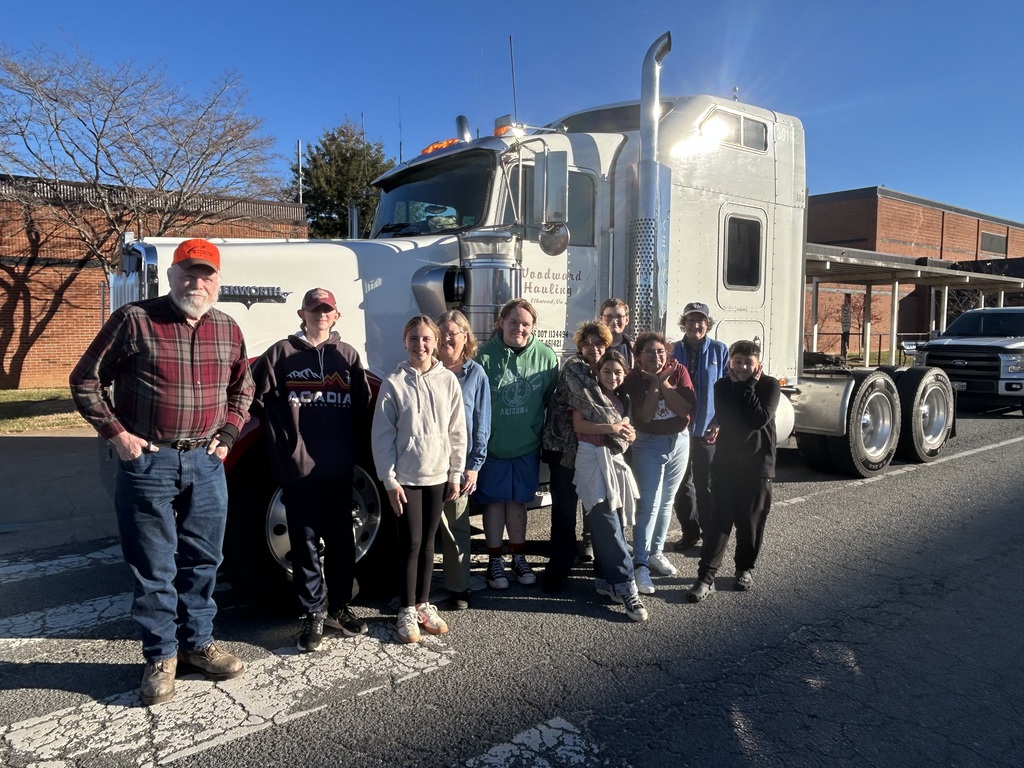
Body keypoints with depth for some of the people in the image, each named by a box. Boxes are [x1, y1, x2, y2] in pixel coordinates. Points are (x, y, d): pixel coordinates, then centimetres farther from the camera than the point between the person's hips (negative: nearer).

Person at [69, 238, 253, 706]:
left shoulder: (228, 330, 6)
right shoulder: (134, 321, -7)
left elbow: (242, 387, 20)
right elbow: (86, 379, -1)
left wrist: (227, 434, 9)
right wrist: (115, 433, -8)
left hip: (205, 462, 4)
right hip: (147, 462, -4)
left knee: (202, 560, 13)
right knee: (153, 567, 5)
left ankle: (198, 644, 29)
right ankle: (161, 658, 20)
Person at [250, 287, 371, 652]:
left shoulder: (347, 355, 9)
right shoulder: (281, 354, 1)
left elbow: (363, 406, 12)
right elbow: (254, 396, 2)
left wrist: (349, 438, 4)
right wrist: (281, 434, 1)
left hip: (339, 468, 2)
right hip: (297, 467, -2)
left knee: (341, 539, 11)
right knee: (306, 543, 5)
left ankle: (339, 605, 26)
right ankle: (314, 612, 18)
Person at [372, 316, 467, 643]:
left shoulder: (448, 380, 0)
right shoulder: (393, 383, -6)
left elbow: (457, 431, 4)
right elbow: (382, 436, -6)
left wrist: (456, 473, 3)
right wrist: (390, 480, -9)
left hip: (438, 476, 3)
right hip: (406, 478, -2)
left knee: (427, 543, 12)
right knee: (410, 544, 1)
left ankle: (423, 605, 25)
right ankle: (407, 612, 14)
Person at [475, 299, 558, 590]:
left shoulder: (546, 356, -6)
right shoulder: (485, 356, -13)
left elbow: (553, 399, 3)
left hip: (527, 445, 2)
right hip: (493, 445, -2)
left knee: (518, 500, 15)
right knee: (494, 500, 9)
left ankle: (519, 558, 30)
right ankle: (495, 560, 24)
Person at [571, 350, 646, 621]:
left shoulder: (622, 399, 19)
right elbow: (579, 425, -12)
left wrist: (628, 433, 1)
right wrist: (612, 428, -14)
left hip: (615, 460, 7)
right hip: (593, 460, -7)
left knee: (608, 525, 7)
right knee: (608, 526, -11)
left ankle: (606, 580, 17)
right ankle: (626, 587, -12)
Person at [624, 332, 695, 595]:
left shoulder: (678, 371, -6)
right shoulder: (634, 379, -11)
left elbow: (686, 409, -16)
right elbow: (645, 415, -21)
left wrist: (664, 384, -21)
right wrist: (654, 384, -22)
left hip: (679, 441, 3)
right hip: (649, 444, -3)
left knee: (667, 501, 12)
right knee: (649, 504, -10)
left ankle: (656, 552, 25)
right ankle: (641, 564, -9)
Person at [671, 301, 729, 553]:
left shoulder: (720, 351, 0)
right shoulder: (674, 351, 5)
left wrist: (720, 422, -9)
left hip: (707, 430, -2)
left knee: (706, 485, 3)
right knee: (682, 484, 10)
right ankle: (690, 532, 24)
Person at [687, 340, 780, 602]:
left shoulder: (769, 385, -4)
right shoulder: (723, 386, 2)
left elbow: (760, 419, -19)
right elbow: (727, 419, -14)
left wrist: (749, 385, -15)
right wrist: (737, 385, -13)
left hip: (757, 465, -1)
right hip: (725, 463, 1)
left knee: (751, 522, 7)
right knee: (719, 520, -4)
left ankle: (745, 569, 27)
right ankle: (706, 577, -4)